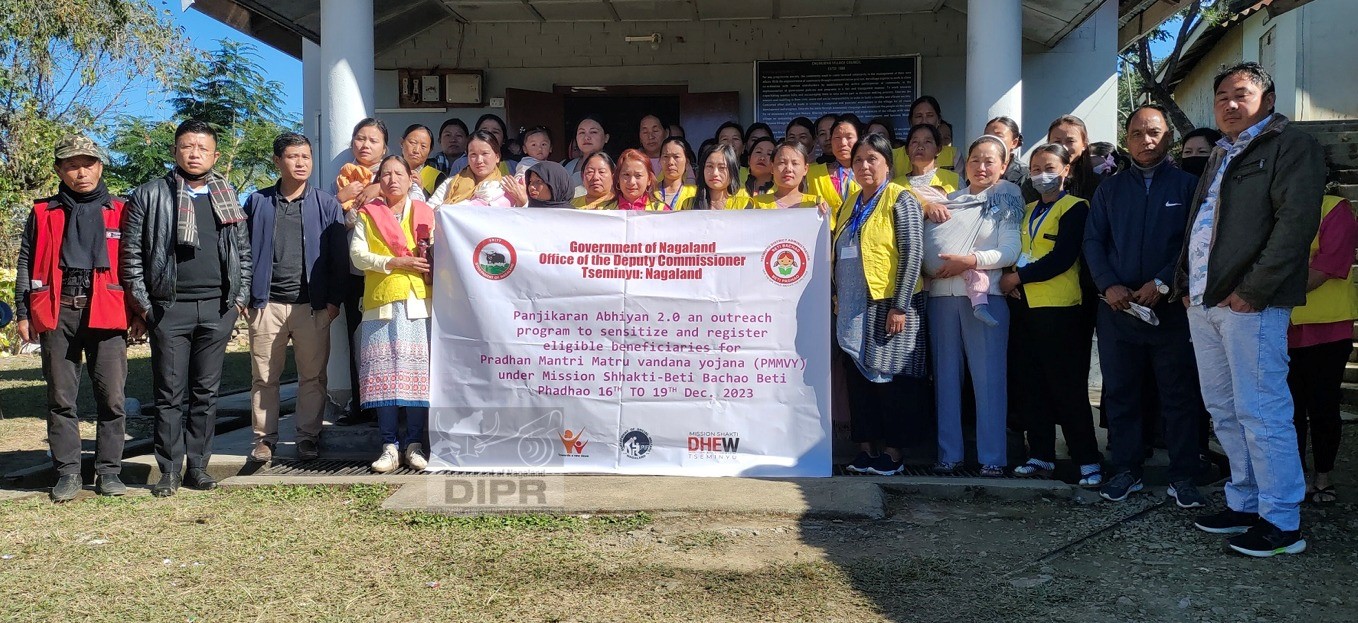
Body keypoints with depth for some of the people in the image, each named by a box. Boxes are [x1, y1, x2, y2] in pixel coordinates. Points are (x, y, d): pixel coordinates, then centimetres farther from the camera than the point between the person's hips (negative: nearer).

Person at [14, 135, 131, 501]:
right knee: (60, 398, 3)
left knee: (112, 397, -3)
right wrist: (23, 313, 7)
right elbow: (26, 264, 14)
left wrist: (139, 313, 7)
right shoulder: (43, 214, 14)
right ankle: (67, 474, 11)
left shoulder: (120, 212, 11)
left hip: (106, 314, -1)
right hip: (57, 313, 1)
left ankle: (109, 471, 7)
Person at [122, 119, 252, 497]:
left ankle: (197, 466, 14)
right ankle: (169, 470, 8)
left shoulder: (228, 198, 14)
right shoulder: (149, 196, 5)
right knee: (170, 393, 0)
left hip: (217, 308, 2)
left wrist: (240, 299, 6)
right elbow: (130, 254, 3)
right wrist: (142, 304, -3)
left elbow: (244, 252, 14)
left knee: (207, 392, 6)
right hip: (169, 307, -2)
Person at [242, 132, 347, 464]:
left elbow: (339, 256, 4)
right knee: (264, 377, 5)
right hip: (267, 303, 1)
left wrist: (334, 299, -2)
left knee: (313, 377, 4)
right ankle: (265, 438, 16)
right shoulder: (257, 202, 8)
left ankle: (308, 436, 15)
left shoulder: (327, 204, 6)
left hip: (313, 305, -1)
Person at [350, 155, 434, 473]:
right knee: (382, 372, -4)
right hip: (380, 302, 0)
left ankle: (414, 443, 2)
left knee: (418, 371, -4)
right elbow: (358, 254, 2)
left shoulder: (425, 214, 16)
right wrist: (395, 262, -9)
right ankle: (390, 444, 2)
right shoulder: (367, 214, 14)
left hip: (418, 302, 0)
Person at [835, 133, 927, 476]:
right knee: (858, 377, 9)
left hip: (888, 306, -7)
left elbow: (913, 254, -13)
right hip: (853, 307, 7)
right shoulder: (851, 203, 15)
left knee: (890, 378, -1)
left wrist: (900, 306, -17)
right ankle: (866, 448, 18)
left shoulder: (900, 199, -6)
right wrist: (837, 299, 13)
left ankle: (893, 453, 9)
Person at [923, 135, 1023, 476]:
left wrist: (971, 260, -15)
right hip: (941, 295, 4)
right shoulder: (948, 199, 18)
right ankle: (949, 453, 12)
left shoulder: (1007, 202, 6)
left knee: (988, 377, -4)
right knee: (946, 374, 6)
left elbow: (1011, 251, -4)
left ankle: (992, 456, 2)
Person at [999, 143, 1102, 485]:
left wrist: (1018, 277, -11)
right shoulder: (1026, 210, 18)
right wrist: (1011, 279, -4)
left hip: (1058, 307, -7)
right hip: (1023, 304, 7)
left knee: (1068, 388, -5)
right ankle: (1041, 455, 16)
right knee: (1030, 386, 8)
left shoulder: (1075, 208, -3)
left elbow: (1062, 258, -14)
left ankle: (1088, 460, 2)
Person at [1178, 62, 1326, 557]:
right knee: (1224, 411, 12)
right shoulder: (1220, 156, 23)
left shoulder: (1291, 146, -3)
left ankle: (1282, 522, 1)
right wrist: (1186, 283, 13)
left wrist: (1252, 290, -18)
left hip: (1249, 304, -8)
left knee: (1261, 413, -7)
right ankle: (1245, 503, 22)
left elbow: (1295, 223, -14)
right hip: (1204, 303, 8)